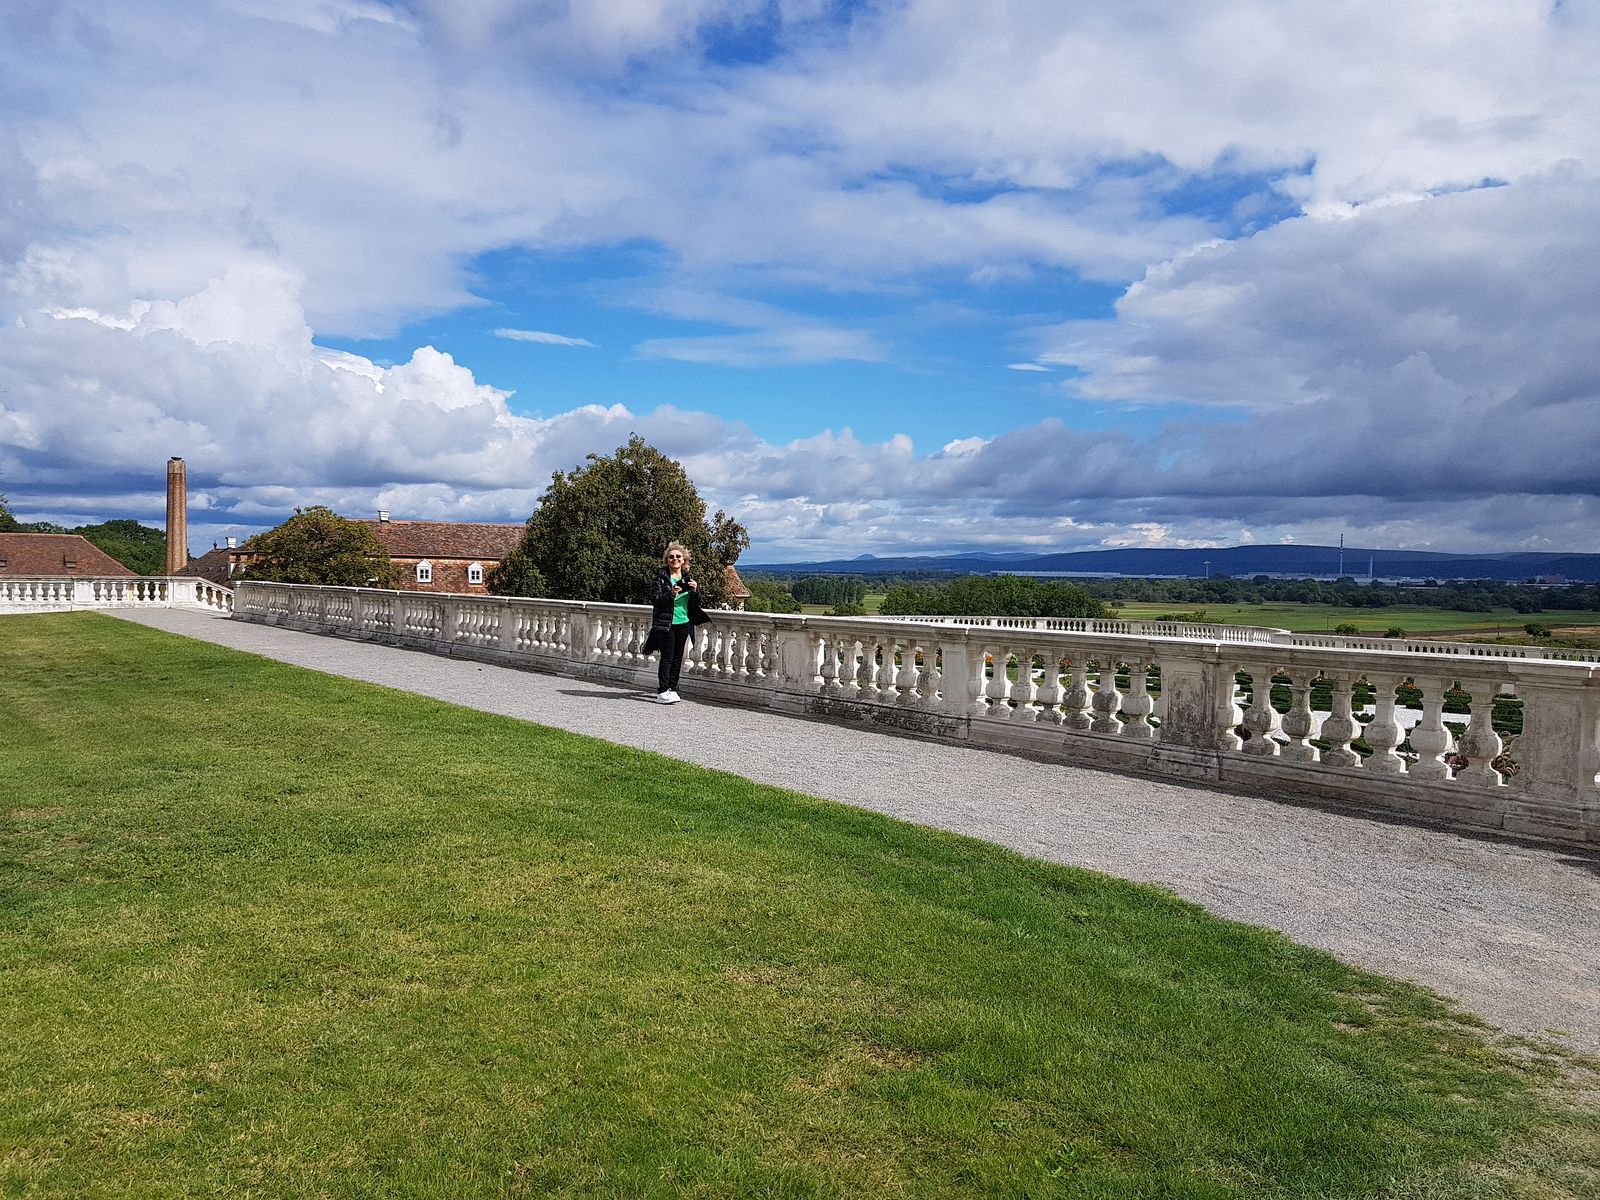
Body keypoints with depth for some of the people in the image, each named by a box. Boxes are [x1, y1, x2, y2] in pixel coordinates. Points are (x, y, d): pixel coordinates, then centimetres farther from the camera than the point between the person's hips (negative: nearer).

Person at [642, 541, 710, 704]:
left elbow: (696, 603, 13)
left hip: (683, 623, 5)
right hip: (666, 623, -5)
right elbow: (654, 599, -12)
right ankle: (662, 692, -7)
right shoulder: (660, 577, -4)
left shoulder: (688, 578, 11)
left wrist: (695, 590, -8)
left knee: (677, 658, 8)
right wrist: (671, 594, -26)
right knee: (667, 658, -8)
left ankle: (672, 689, 17)